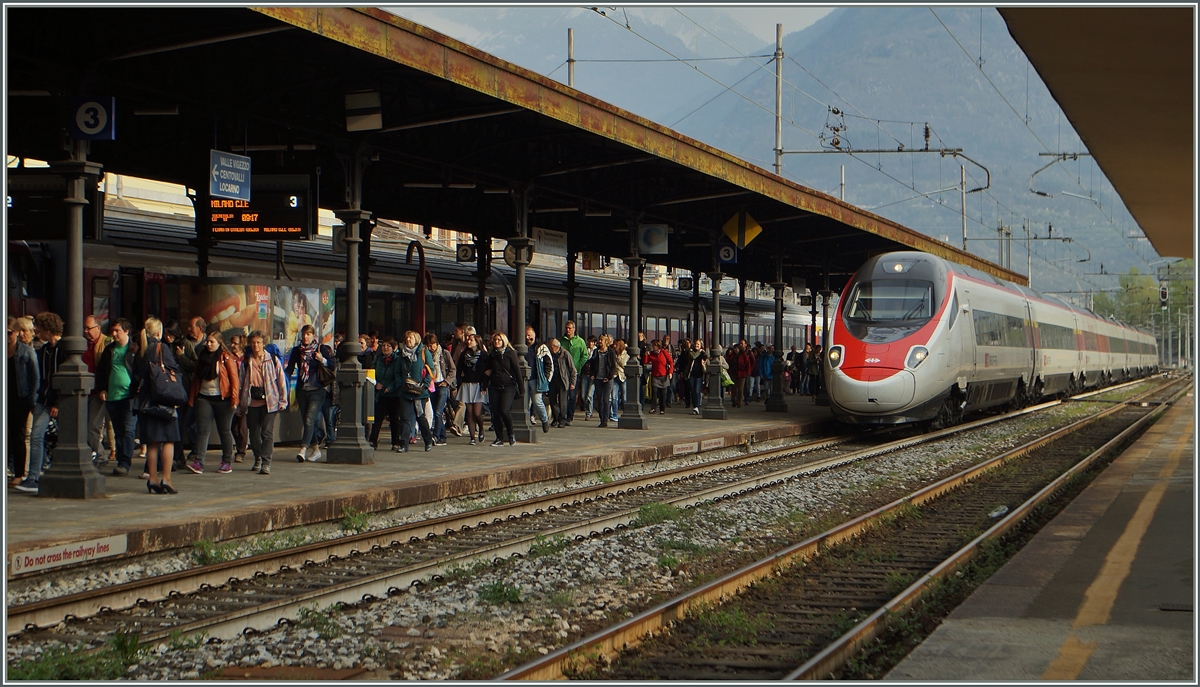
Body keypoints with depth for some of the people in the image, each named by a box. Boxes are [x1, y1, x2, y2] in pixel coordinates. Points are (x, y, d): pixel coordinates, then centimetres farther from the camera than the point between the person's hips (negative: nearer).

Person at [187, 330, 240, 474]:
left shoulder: (226, 358, -3)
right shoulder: (202, 356, 11)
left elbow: (234, 379, -7)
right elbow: (196, 378, 14)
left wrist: (234, 399, -15)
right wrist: (191, 398, 10)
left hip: (222, 399, -4)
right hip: (204, 398, 4)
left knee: (224, 431, 5)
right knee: (202, 430, -5)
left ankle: (227, 463, 14)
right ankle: (198, 462, -11)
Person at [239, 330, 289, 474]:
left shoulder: (273, 360, 1)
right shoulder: (244, 361, 7)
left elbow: (282, 381, 3)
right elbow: (239, 381, 9)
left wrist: (283, 401, 0)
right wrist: (239, 401, 3)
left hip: (269, 401, -3)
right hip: (252, 402, 3)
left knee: (267, 433, -10)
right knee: (253, 433, 10)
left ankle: (266, 463, -12)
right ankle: (257, 459, 28)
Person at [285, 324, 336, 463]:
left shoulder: (321, 348, -2)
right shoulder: (296, 350, 8)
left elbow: (333, 365, -3)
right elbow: (290, 368, 7)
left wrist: (323, 360, -21)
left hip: (317, 390, -5)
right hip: (301, 390, 5)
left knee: (310, 419, -15)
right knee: (306, 421, 8)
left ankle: (303, 450, -23)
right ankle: (315, 449, 20)